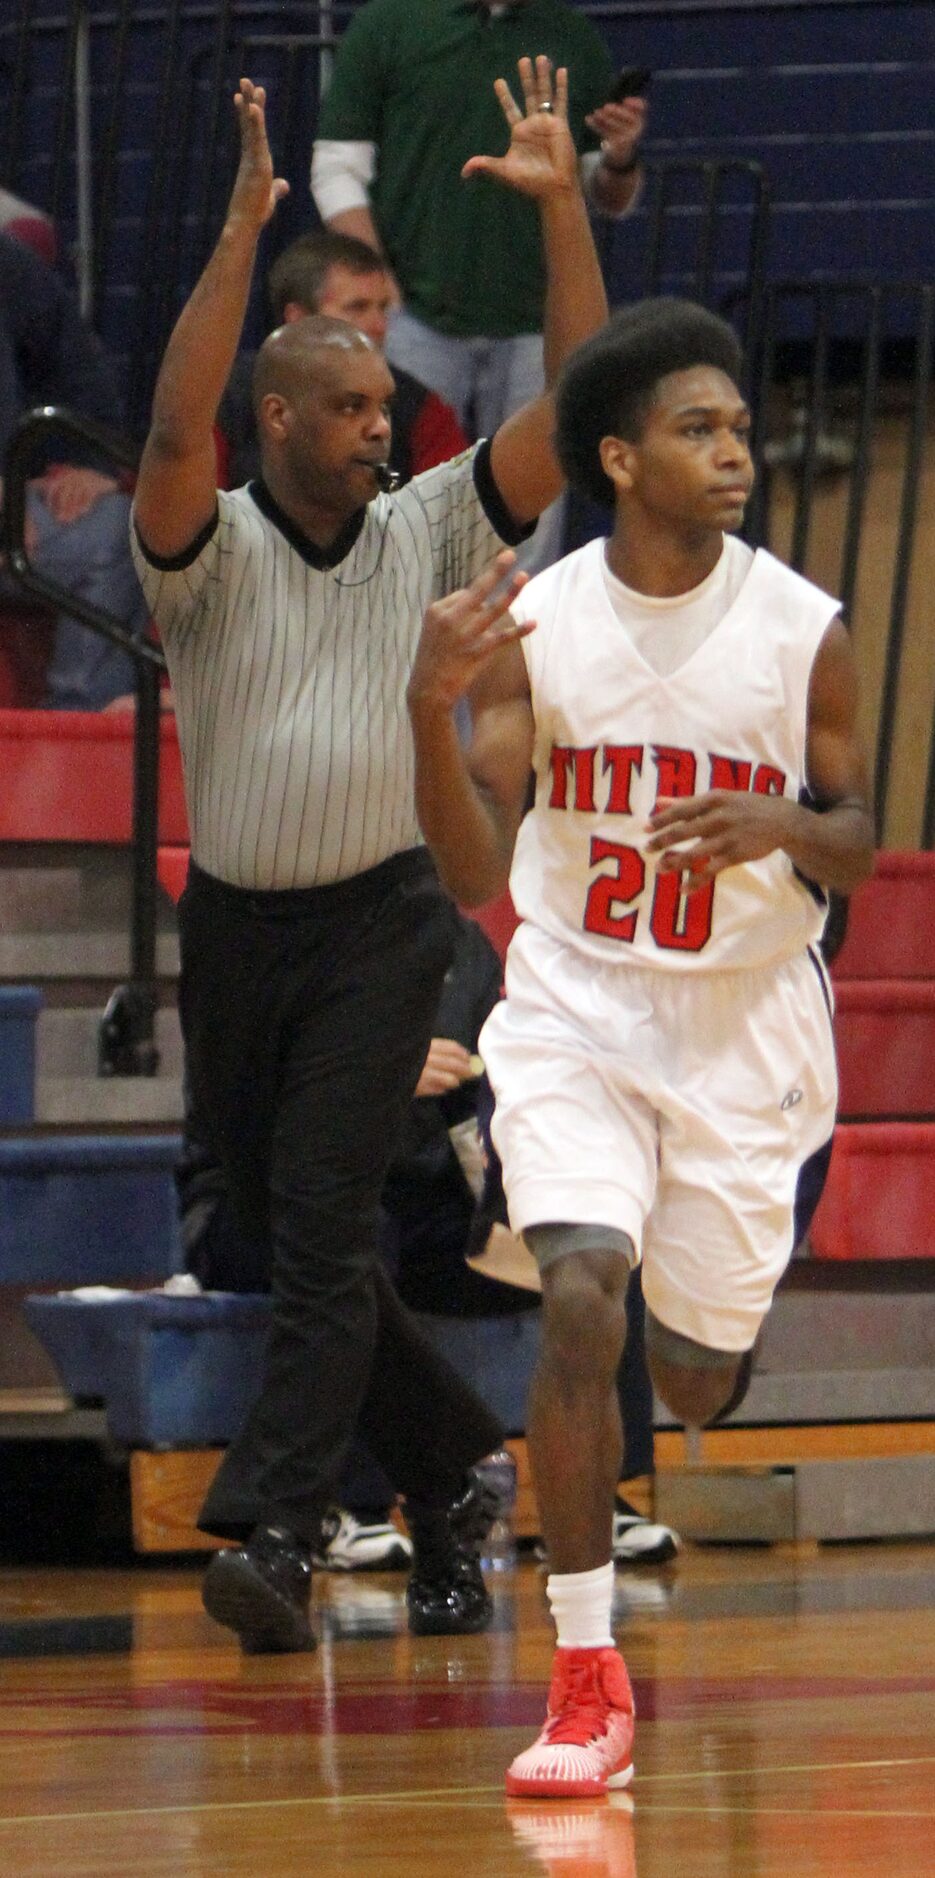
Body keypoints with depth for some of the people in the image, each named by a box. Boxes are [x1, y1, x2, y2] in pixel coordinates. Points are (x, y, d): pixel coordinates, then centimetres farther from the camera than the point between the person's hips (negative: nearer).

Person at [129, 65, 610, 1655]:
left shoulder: (428, 534, 3)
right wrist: (242, 236, -31)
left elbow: (573, 407, -3)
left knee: (323, 1227, -15)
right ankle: (449, 1478, 25)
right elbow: (173, 435, -25)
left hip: (379, 926, -1)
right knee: (287, 1235, 8)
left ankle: (274, 1535, -22)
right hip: (235, 928, 1)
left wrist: (563, 205, -11)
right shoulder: (210, 552, -4)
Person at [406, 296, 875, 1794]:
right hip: (576, 1010, -1)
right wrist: (432, 706, -24)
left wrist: (782, 830, -21)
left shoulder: (803, 630, -9)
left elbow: (856, 843, 3)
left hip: (747, 1020, 1)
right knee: (579, 1301, -21)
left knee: (698, 1372, 8)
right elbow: (475, 875, -8)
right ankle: (588, 1684, -16)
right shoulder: (533, 623, -7)